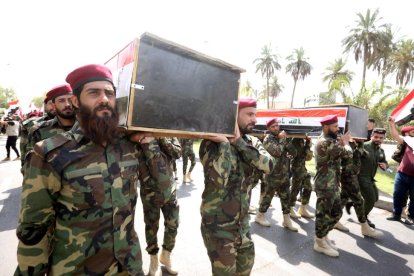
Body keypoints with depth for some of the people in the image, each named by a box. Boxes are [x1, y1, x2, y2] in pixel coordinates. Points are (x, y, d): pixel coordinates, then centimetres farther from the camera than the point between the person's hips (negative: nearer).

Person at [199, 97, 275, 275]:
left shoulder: (252, 142, 0)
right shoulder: (212, 142, -18)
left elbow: (269, 165, -19)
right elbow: (219, 179, -32)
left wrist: (238, 142, -24)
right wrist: (224, 143, -28)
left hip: (243, 222, 6)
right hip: (218, 226, -5)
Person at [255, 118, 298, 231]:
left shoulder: (282, 137, 9)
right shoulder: (268, 139, -12)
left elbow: (294, 153, 1)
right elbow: (277, 152, -28)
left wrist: (286, 140, -11)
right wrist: (282, 139, -16)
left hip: (284, 174, 7)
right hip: (273, 174, -6)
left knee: (286, 197, 11)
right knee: (268, 196, 5)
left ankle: (287, 220, 24)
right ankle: (259, 216, 23)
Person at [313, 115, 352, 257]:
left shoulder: (329, 141, 14)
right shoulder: (325, 143, -22)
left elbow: (338, 152, 14)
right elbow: (348, 153, -19)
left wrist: (341, 142, 0)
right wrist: (345, 142, 0)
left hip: (332, 185, 10)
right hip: (325, 186, -10)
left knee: (336, 213, 19)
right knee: (323, 214, 4)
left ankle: (323, 236, 33)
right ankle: (320, 243, 21)